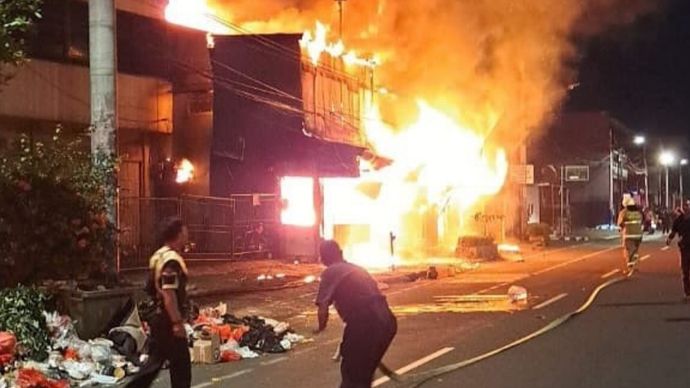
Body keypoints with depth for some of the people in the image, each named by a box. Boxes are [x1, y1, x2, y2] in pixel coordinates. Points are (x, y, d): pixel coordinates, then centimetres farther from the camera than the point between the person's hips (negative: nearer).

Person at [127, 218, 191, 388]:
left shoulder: (158, 256, 12)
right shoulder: (172, 260, -20)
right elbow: (169, 294, -27)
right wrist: (177, 322, -26)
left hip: (158, 318, 10)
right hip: (168, 321, -10)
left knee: (155, 361, 16)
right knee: (181, 364, 2)